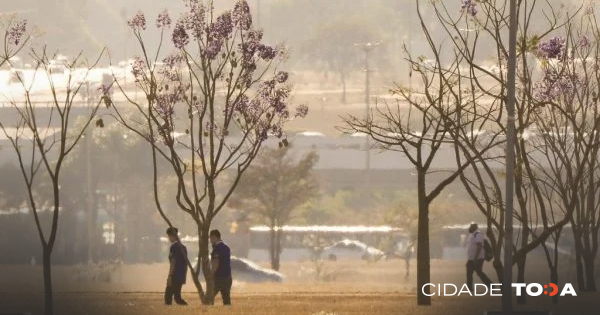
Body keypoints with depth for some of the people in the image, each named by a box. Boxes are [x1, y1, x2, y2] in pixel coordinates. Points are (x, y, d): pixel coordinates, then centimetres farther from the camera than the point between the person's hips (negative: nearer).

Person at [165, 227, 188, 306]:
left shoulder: (174, 247, -12)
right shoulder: (183, 247, 13)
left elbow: (173, 262, -16)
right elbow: (185, 263, 17)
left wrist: (170, 276, -15)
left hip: (175, 276, -8)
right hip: (181, 277, 8)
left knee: (168, 296, -3)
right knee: (177, 296, 12)